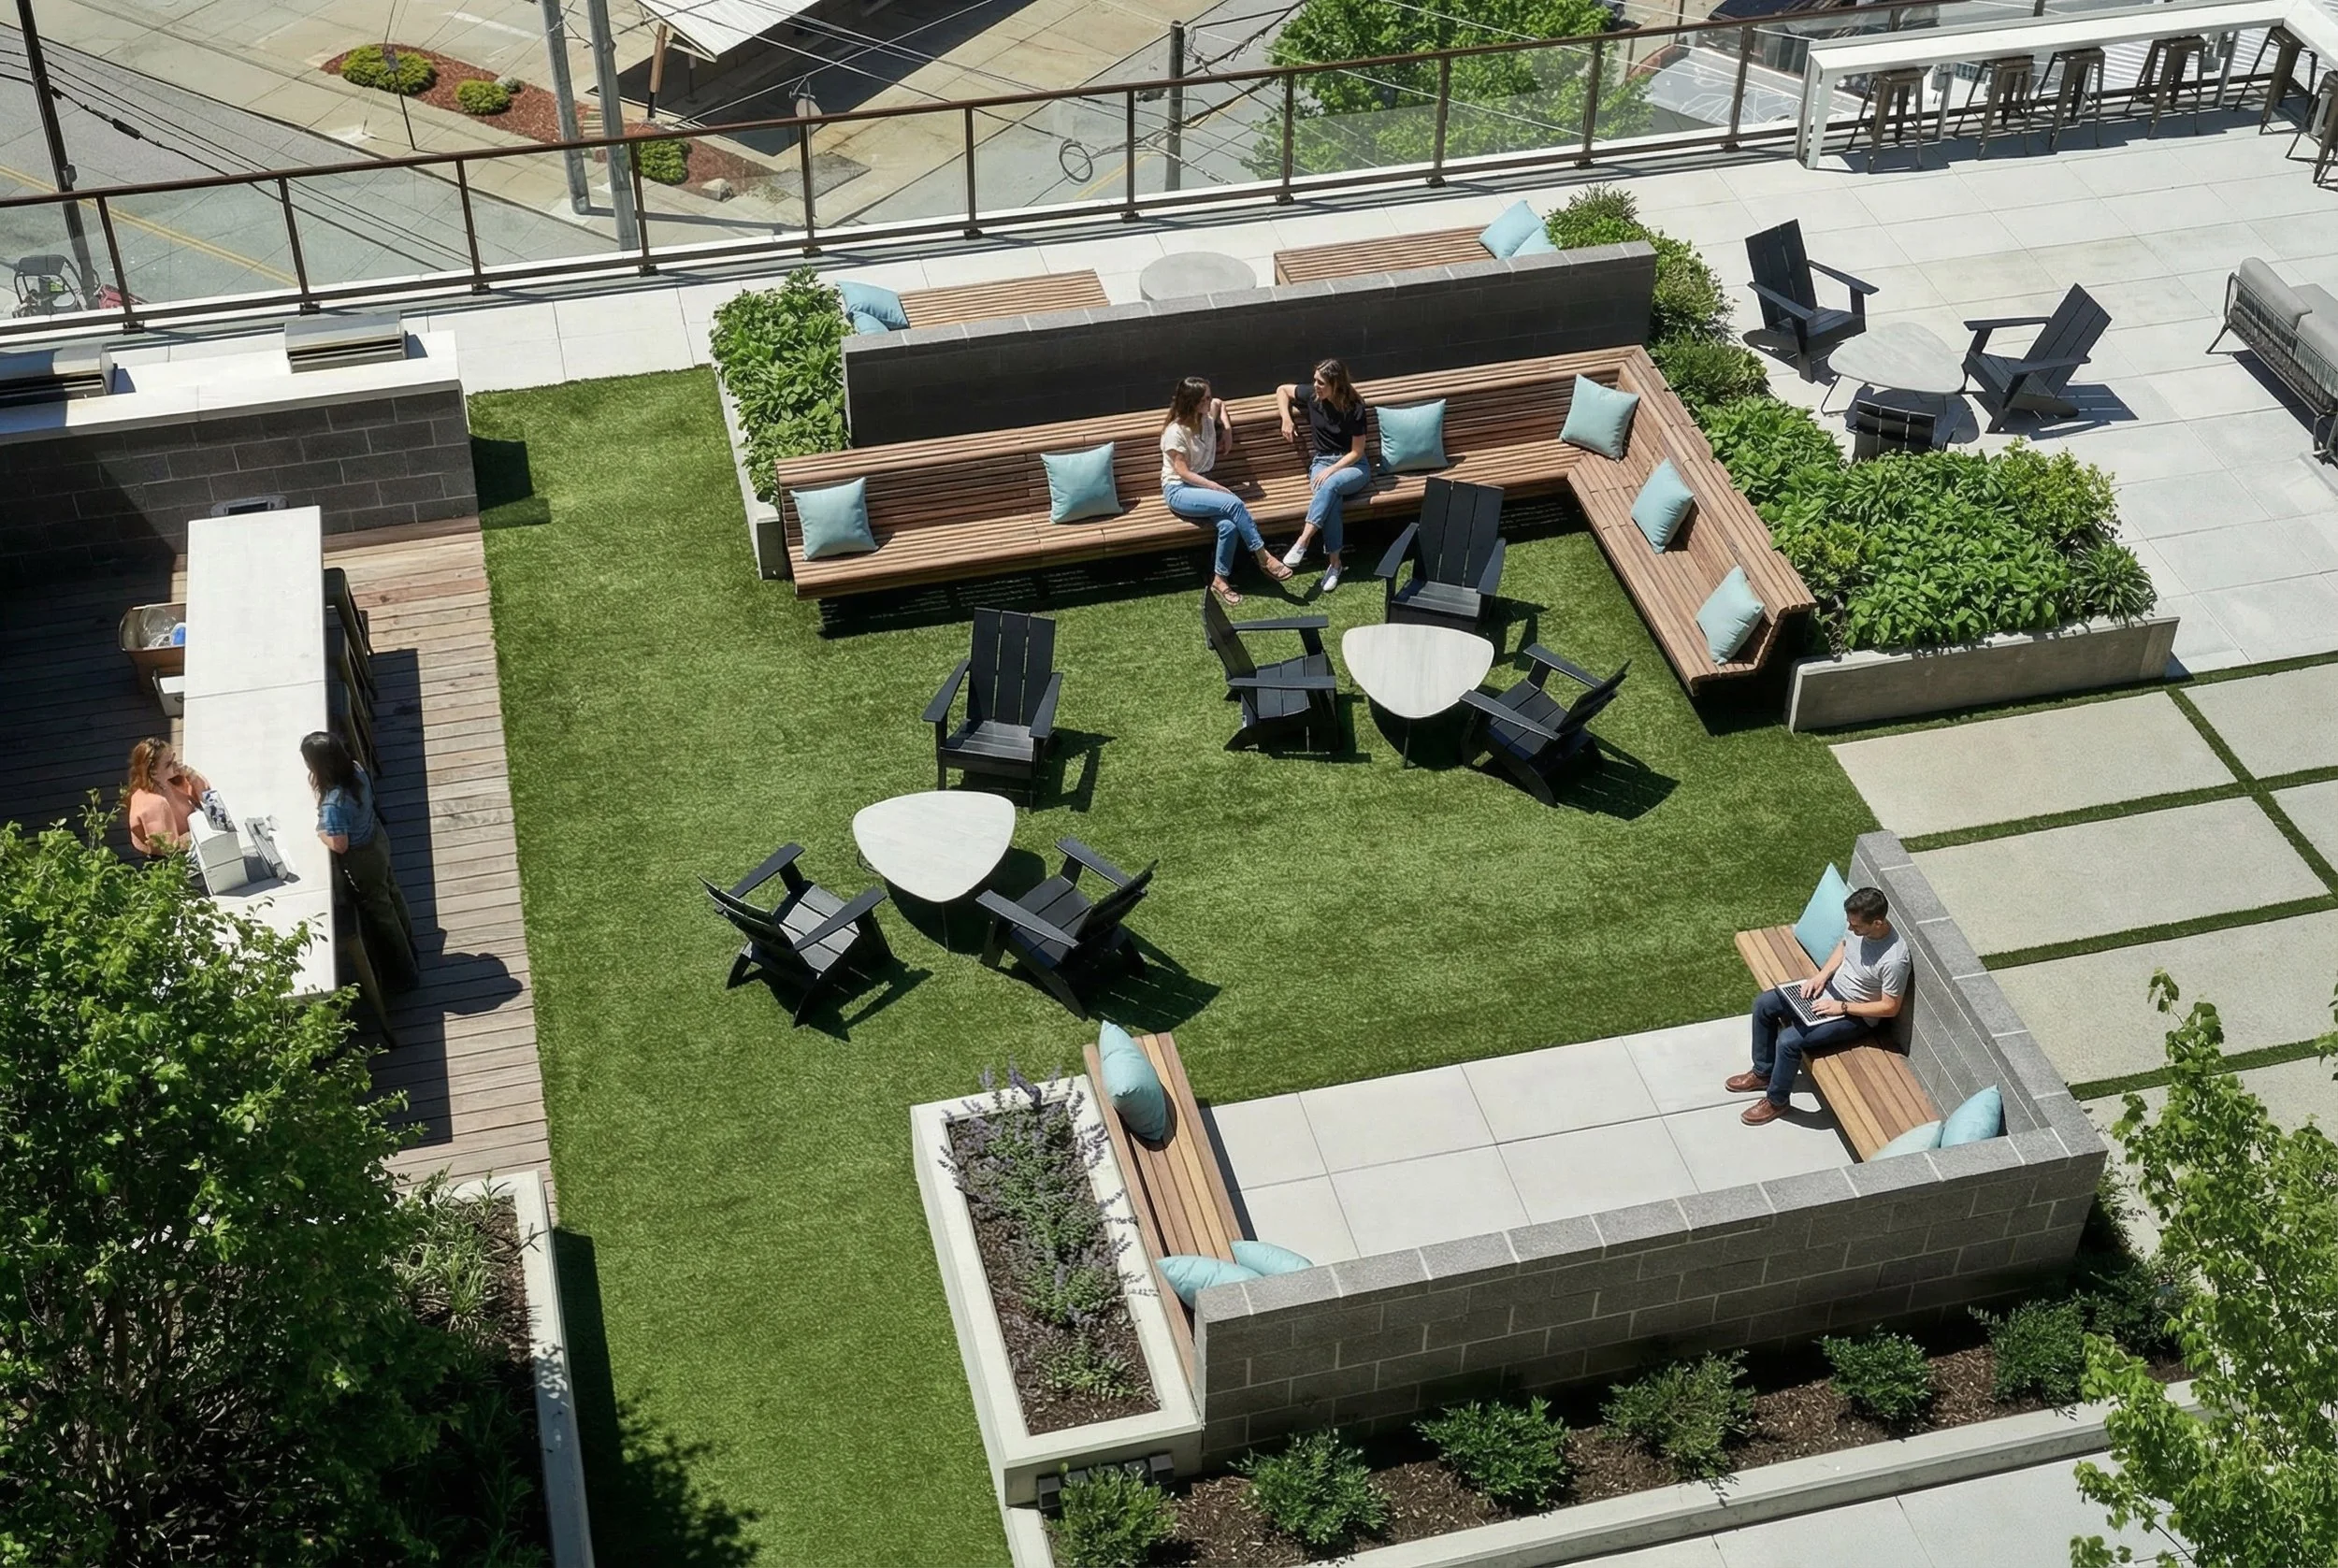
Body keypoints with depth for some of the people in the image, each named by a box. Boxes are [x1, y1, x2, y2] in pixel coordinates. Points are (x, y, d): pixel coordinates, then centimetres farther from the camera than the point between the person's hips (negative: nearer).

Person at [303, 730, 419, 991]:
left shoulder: (333, 803, -38)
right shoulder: (355, 769, -15)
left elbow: (339, 845, -30)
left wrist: (320, 830, -11)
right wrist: (320, 789, -3)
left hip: (362, 859, -8)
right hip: (377, 838, 8)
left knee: (378, 911, 12)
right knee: (391, 894, 29)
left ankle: (402, 975, 30)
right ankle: (407, 947, 53)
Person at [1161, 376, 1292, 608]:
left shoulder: (1207, 419, 6)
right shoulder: (1175, 431, -14)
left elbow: (1219, 402, 31)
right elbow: (1183, 472, -16)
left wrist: (1227, 427, 15)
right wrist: (1216, 487, -21)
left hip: (1202, 486, 7)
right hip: (1179, 491, -6)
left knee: (1228, 525, -27)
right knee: (1234, 503, -30)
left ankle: (1219, 580, -15)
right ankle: (1264, 558, -22)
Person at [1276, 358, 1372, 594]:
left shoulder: (1354, 408, -12)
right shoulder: (1312, 395, -2)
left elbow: (1357, 451, -10)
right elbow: (1282, 390, 16)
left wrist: (1331, 470, -21)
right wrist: (1287, 419, 1)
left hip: (1353, 466, -2)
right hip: (1321, 462, 2)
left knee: (1330, 485, -39)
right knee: (1332, 499, -34)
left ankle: (1302, 542, -45)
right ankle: (1334, 561, -35)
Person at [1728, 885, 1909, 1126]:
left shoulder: (1893, 960, -34)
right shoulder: (1859, 926, -12)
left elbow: (1890, 1007, -23)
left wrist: (1842, 1007, -22)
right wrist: (1822, 975, -5)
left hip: (1855, 1015, -8)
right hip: (1831, 989, 8)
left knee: (1788, 1040, -22)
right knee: (1763, 1004, 2)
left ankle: (1776, 1101, 4)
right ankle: (1763, 1072, 21)